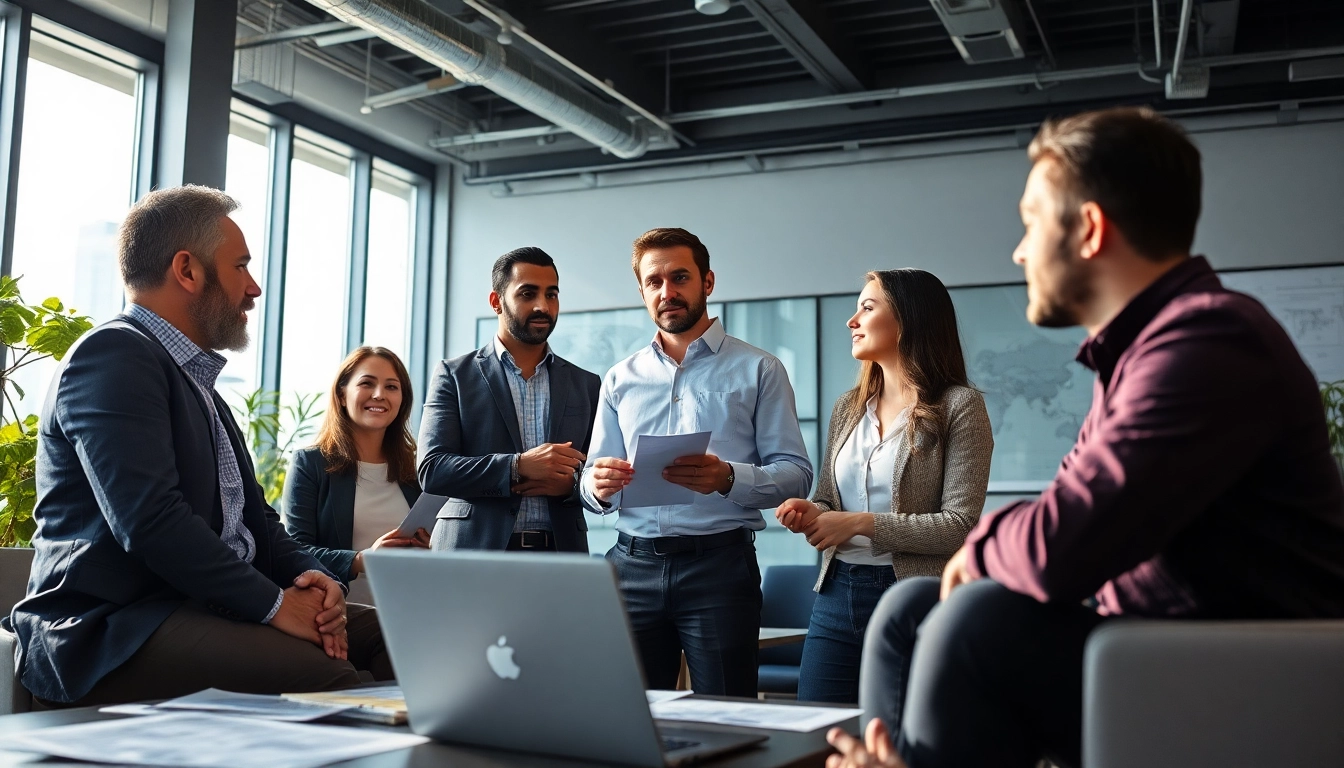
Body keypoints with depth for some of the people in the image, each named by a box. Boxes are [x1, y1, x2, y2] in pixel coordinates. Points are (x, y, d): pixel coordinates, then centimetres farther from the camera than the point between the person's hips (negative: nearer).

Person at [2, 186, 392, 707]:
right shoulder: (115, 356, -9)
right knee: (321, 674, -31)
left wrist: (307, 574, 0)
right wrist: (274, 603, -18)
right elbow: (151, 519, -21)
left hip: (204, 611, 10)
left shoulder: (196, 381, 23)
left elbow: (252, 518, 20)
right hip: (109, 632, -10)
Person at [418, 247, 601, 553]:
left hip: (561, 551, 2)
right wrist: (518, 466, -18)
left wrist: (571, 483, -12)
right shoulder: (454, 375, 3)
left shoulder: (586, 384, 11)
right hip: (474, 550, -2)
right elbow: (431, 470, -7)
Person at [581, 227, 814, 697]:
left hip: (719, 565, -3)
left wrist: (728, 478, -21)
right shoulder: (620, 379, 15)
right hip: (633, 565, 3)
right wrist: (598, 485, -10)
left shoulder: (758, 370, 5)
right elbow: (592, 481, 14)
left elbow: (795, 473, -2)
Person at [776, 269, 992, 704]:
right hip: (836, 594, 6)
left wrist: (861, 523, -15)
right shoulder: (848, 408, 13)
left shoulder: (959, 406, -6)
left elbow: (961, 525, -13)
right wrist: (810, 513, -3)